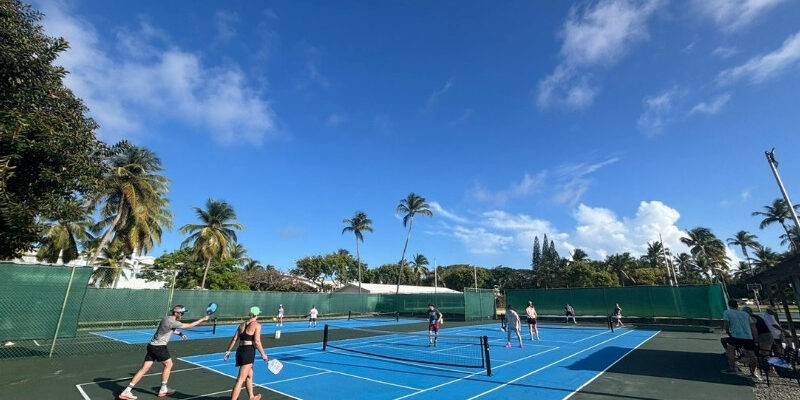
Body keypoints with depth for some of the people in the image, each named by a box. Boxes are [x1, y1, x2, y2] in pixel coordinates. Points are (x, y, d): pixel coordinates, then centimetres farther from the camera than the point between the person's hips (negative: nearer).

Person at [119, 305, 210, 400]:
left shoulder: (167, 318, 8)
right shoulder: (171, 322, -21)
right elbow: (189, 326, -18)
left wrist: (180, 333, 19)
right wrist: (202, 319, -12)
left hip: (152, 345, 9)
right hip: (158, 347, -9)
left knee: (144, 368, 8)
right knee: (168, 364, 6)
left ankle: (126, 391, 9)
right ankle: (163, 390, 14)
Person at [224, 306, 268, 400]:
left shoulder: (242, 324, 11)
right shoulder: (257, 325, -10)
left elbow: (234, 339, 10)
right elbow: (257, 341, -15)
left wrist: (228, 351, 19)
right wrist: (263, 354, -7)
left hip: (240, 350, 8)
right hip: (249, 351, -8)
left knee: (249, 375, 24)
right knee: (240, 380, -6)